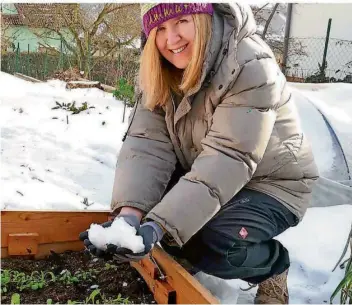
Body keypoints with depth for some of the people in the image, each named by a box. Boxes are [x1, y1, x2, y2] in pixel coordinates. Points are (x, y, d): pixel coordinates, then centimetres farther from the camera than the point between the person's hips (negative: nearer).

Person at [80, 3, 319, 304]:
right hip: (202, 177, 6)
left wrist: (159, 225, -43)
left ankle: (273, 265, 5)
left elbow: (227, 159, -35)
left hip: (270, 184, -5)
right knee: (146, 197, -17)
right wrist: (130, 212, -36)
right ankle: (187, 260, 11)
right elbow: (147, 143, -19)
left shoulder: (251, 67, -27)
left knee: (215, 248, -29)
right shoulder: (160, 73, -8)